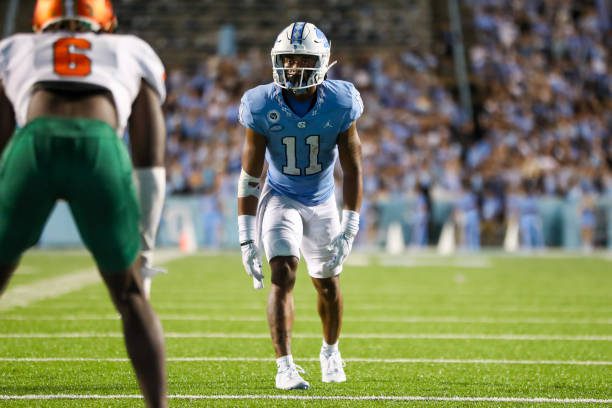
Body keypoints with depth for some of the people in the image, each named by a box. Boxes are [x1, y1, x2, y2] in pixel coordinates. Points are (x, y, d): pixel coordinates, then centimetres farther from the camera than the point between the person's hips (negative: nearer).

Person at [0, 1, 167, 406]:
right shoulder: (133, 56, 38)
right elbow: (150, 166, 30)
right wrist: (142, 252, 33)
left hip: (34, 146, 0)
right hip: (99, 151, 0)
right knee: (130, 297, 20)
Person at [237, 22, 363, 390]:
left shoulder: (339, 104, -20)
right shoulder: (263, 107, -21)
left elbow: (353, 168, -13)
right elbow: (250, 174, -15)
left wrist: (350, 228, -18)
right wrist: (247, 237, -18)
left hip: (322, 203, 2)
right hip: (280, 199, -2)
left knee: (328, 283, 12)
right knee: (283, 275, -19)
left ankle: (331, 352, 38)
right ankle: (285, 366, -21)